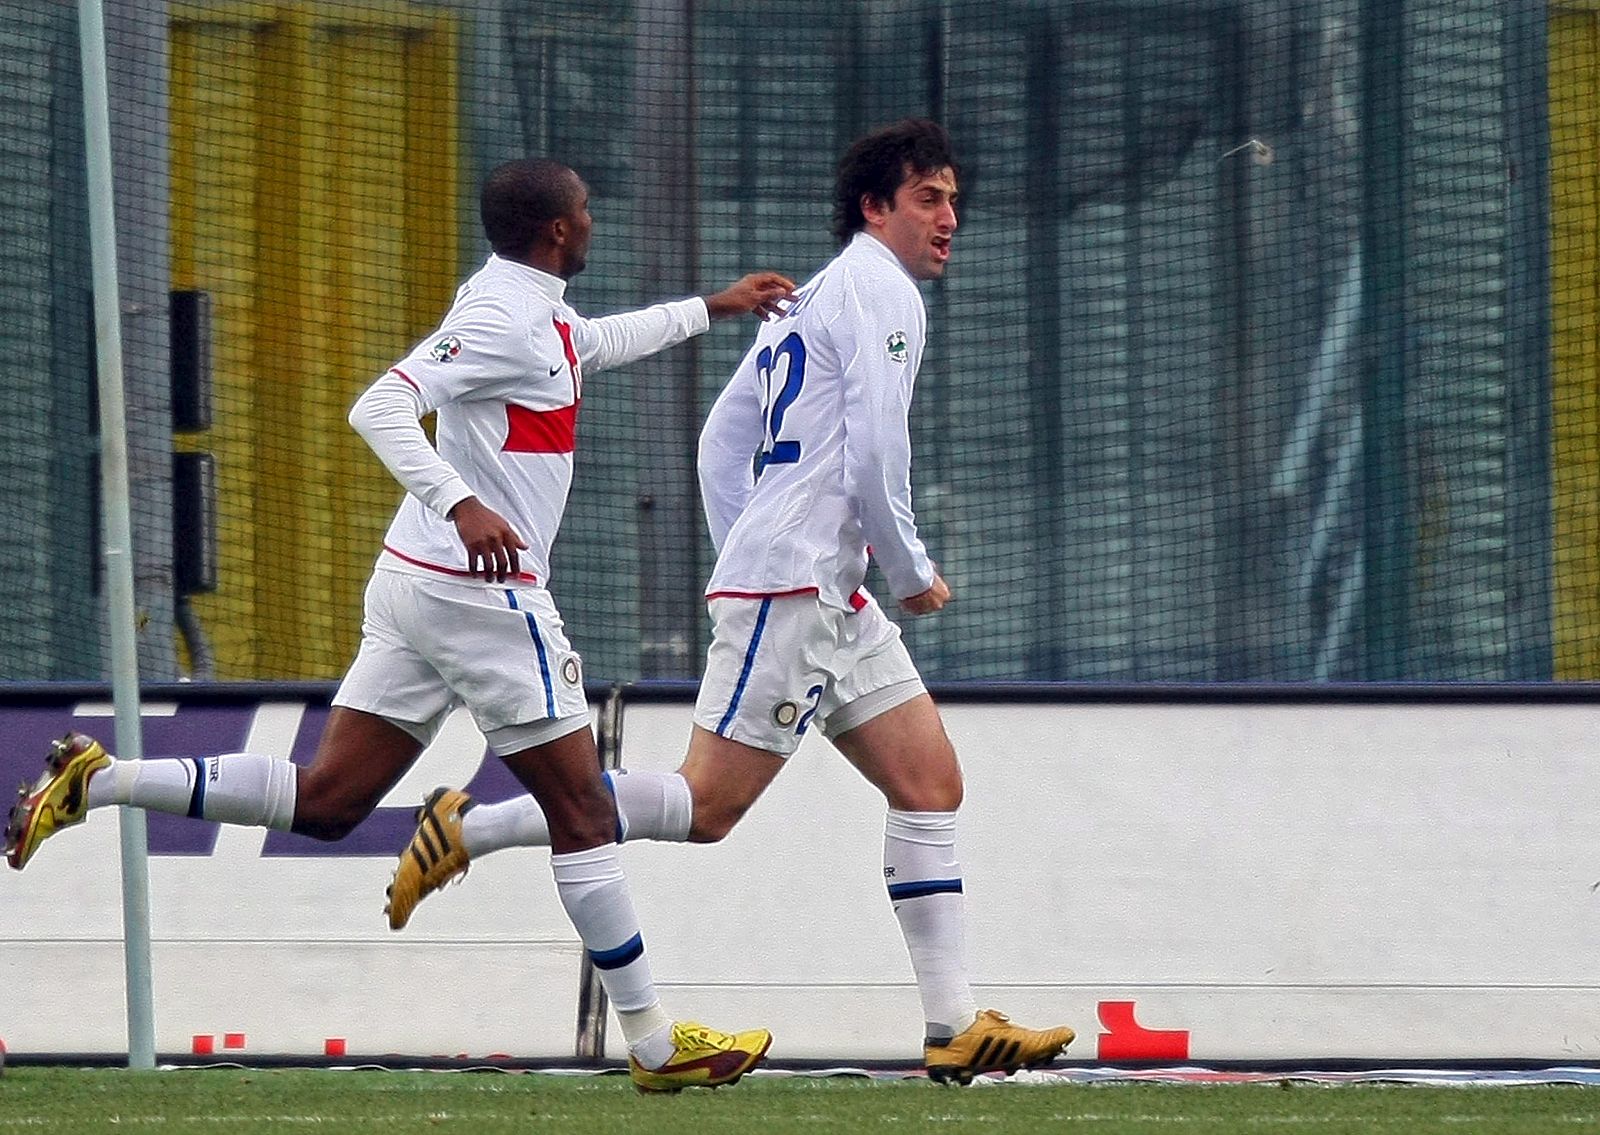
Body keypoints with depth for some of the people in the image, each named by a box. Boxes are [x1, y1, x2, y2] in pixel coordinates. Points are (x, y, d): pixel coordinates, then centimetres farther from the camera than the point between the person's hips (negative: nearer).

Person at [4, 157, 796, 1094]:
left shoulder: (537, 316, 15)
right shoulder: (505, 320, -15)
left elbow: (597, 345, 39)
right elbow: (381, 408, -26)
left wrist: (712, 308, 41)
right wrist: (461, 504, -37)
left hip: (416, 586, 10)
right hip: (483, 594, -10)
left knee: (326, 801, 6)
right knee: (582, 810, -2)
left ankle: (100, 781, 0)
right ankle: (655, 1046, 2)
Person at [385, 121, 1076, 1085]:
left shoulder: (813, 299, 22)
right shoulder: (881, 292, -7)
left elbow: (721, 442, 23)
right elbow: (874, 457, -16)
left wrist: (743, 561, 21)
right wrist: (914, 574, -4)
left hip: (832, 603, 10)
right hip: (794, 584, -10)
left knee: (931, 781, 5)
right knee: (707, 804, -12)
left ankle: (955, 1026, 0)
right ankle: (470, 830, -8)